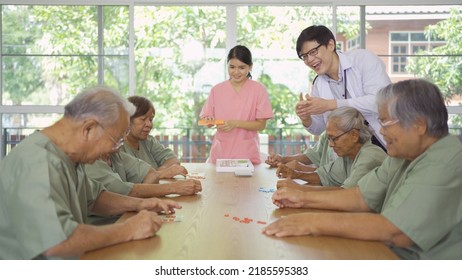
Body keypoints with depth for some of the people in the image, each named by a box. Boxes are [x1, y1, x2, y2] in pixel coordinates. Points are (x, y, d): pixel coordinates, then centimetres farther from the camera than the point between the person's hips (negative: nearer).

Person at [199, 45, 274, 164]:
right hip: (219, 153, 2)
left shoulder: (258, 89, -3)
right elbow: (207, 122, 6)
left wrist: (236, 123, -18)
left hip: (247, 154, -2)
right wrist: (209, 120, -16)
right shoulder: (217, 90, 4)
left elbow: (261, 124, -5)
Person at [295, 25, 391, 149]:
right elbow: (318, 129, 18)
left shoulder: (362, 58, -6)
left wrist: (330, 104, -21)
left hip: (389, 143, -5)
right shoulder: (318, 84, 9)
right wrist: (306, 120, -6)